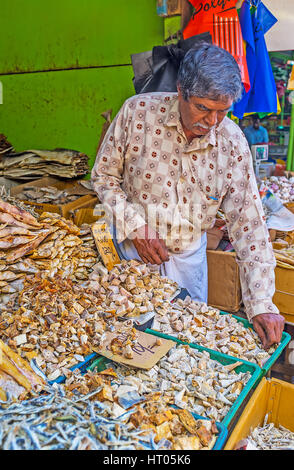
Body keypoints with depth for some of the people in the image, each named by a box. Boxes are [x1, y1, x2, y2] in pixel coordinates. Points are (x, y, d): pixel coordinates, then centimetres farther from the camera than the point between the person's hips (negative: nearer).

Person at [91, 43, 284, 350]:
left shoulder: (232, 143, -15)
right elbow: (104, 175, -7)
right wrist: (135, 226, -19)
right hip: (134, 246, -1)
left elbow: (247, 223, -14)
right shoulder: (138, 112, -18)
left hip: (188, 255, 2)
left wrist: (261, 304, -17)